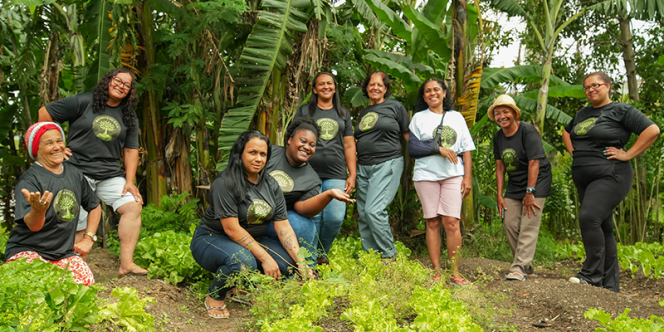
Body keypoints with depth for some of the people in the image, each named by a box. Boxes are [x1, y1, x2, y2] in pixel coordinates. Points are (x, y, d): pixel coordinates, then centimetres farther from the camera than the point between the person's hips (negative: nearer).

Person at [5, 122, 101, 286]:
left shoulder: (75, 174, 6)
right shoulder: (29, 180, -14)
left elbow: (95, 207, 21)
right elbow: (33, 226, -26)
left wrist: (88, 239, 10)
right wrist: (37, 211, -49)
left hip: (64, 252, 5)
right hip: (27, 250, -4)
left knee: (86, 281, -21)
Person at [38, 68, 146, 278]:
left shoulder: (129, 117, 12)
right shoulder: (83, 102, -1)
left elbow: (130, 150, 9)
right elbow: (44, 114, 2)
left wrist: (130, 181, 0)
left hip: (110, 175, 4)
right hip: (77, 170, -4)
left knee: (134, 205, -13)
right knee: (77, 225, -5)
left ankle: (126, 264, -11)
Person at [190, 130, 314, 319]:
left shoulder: (271, 185, 1)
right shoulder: (225, 184, -20)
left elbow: (283, 226, -4)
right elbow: (231, 228, -25)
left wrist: (301, 262, -16)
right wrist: (264, 257, -27)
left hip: (252, 240, 7)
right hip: (213, 239, -7)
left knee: (289, 262, -16)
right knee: (243, 262, -38)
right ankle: (214, 297, -7)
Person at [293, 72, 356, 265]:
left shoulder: (343, 114, 20)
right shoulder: (304, 111, 13)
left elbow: (349, 146, 16)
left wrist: (352, 175, 8)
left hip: (336, 174, 2)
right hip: (310, 172, -1)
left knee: (336, 218, -9)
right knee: (312, 217, -6)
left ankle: (322, 253, 16)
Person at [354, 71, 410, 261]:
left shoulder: (395, 107, 3)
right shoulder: (363, 113, 19)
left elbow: (409, 136, 4)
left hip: (387, 165, -6)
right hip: (363, 167, 7)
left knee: (374, 210, -18)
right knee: (363, 214, 5)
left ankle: (389, 255, -4)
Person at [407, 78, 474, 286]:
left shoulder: (456, 117, 16)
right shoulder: (419, 118, 10)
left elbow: (466, 149, 13)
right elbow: (412, 148, 0)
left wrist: (468, 176, 4)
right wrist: (439, 148, -9)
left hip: (453, 175, 1)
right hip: (426, 175, 0)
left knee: (452, 222, -8)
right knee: (432, 223, 1)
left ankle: (455, 272, -2)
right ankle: (436, 272, 8)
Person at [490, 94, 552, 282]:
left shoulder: (527, 131, -16)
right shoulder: (498, 137, 5)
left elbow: (534, 163, -19)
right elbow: (500, 167, 7)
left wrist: (529, 192, -21)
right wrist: (499, 195, 3)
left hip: (536, 182, -7)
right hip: (514, 185, 7)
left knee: (528, 226, -12)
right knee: (510, 224, 0)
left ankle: (519, 269, -14)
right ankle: (528, 269, 11)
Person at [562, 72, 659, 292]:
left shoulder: (621, 110, -4)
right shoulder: (582, 114, 17)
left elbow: (652, 130, -12)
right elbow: (566, 132, 35)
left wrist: (627, 155, -13)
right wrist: (573, 151, 18)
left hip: (610, 176, -7)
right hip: (583, 180, 8)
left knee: (589, 218, -25)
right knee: (602, 228, 8)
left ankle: (592, 274, -15)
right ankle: (610, 285, 13)